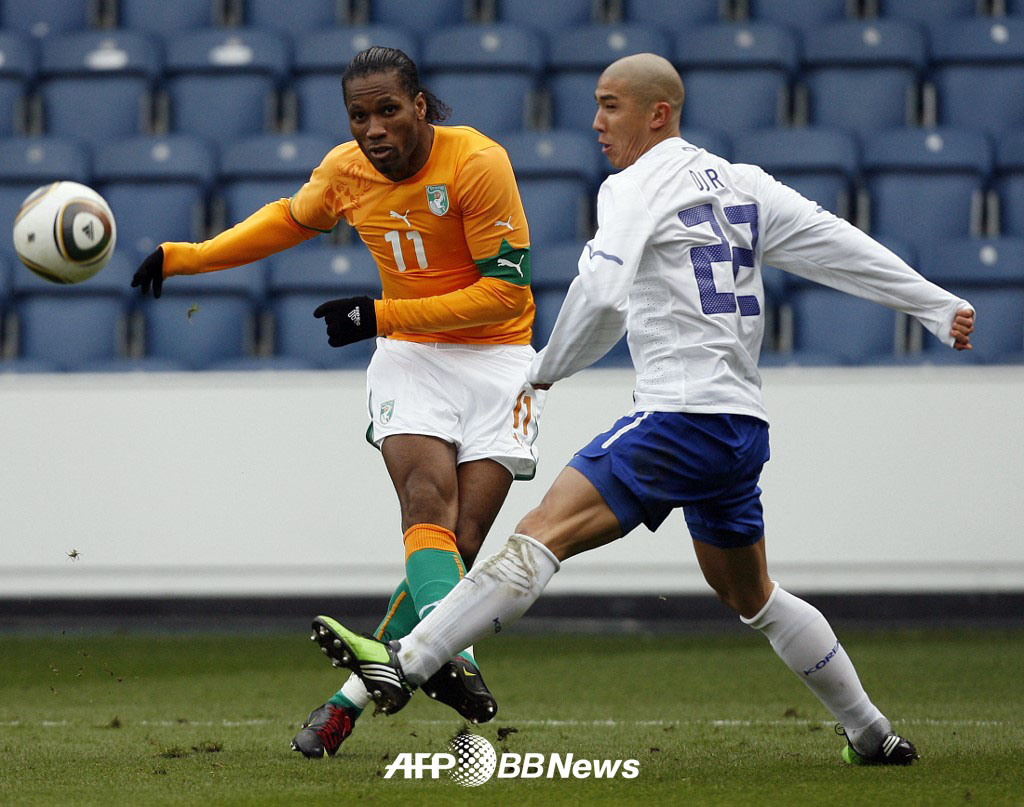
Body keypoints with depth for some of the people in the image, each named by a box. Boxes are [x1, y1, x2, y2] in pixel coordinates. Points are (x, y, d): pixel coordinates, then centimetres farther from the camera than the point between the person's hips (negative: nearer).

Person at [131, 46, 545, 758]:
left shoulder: (477, 163, -17)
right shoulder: (346, 170, -1)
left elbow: (506, 291, -16)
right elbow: (292, 218, 23)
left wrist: (382, 315, -18)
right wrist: (183, 258, 19)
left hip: (497, 359, -3)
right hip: (410, 356, 3)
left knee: (463, 538, -12)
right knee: (429, 502, -24)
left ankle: (349, 699, -4)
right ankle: (453, 658, -45)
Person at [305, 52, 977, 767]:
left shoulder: (635, 187, -4)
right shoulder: (743, 185, 17)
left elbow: (602, 297, -17)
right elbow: (838, 244, 16)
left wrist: (548, 368, -2)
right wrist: (940, 307, 20)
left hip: (680, 417, -8)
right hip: (745, 426, 8)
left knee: (543, 534, -16)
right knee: (752, 597, 24)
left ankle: (404, 663, -26)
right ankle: (873, 735, 30)